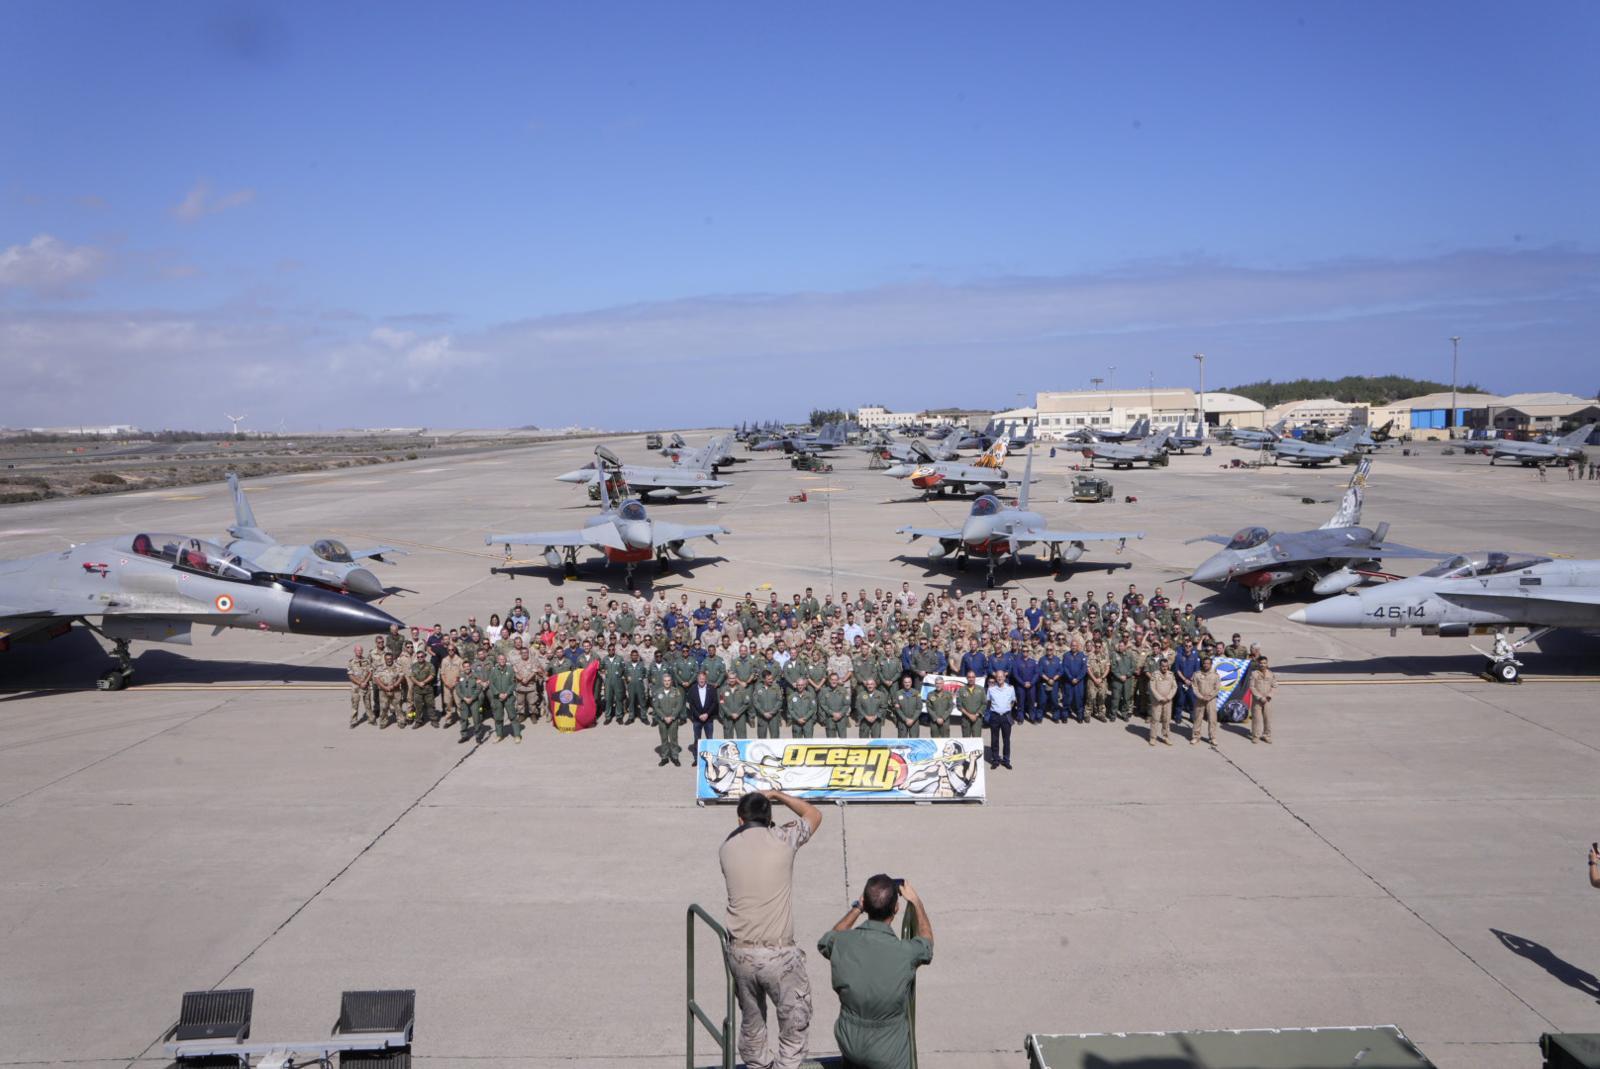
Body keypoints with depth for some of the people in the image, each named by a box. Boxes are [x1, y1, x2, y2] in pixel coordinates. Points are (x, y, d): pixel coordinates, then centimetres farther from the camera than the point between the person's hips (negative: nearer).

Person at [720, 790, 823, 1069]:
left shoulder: (726, 848, 2)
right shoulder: (782, 840, -5)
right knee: (795, 1028, 9)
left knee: (751, 1023, 23)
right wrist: (776, 795, 22)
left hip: (739, 953, 4)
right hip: (779, 955, -4)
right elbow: (814, 814, 14)